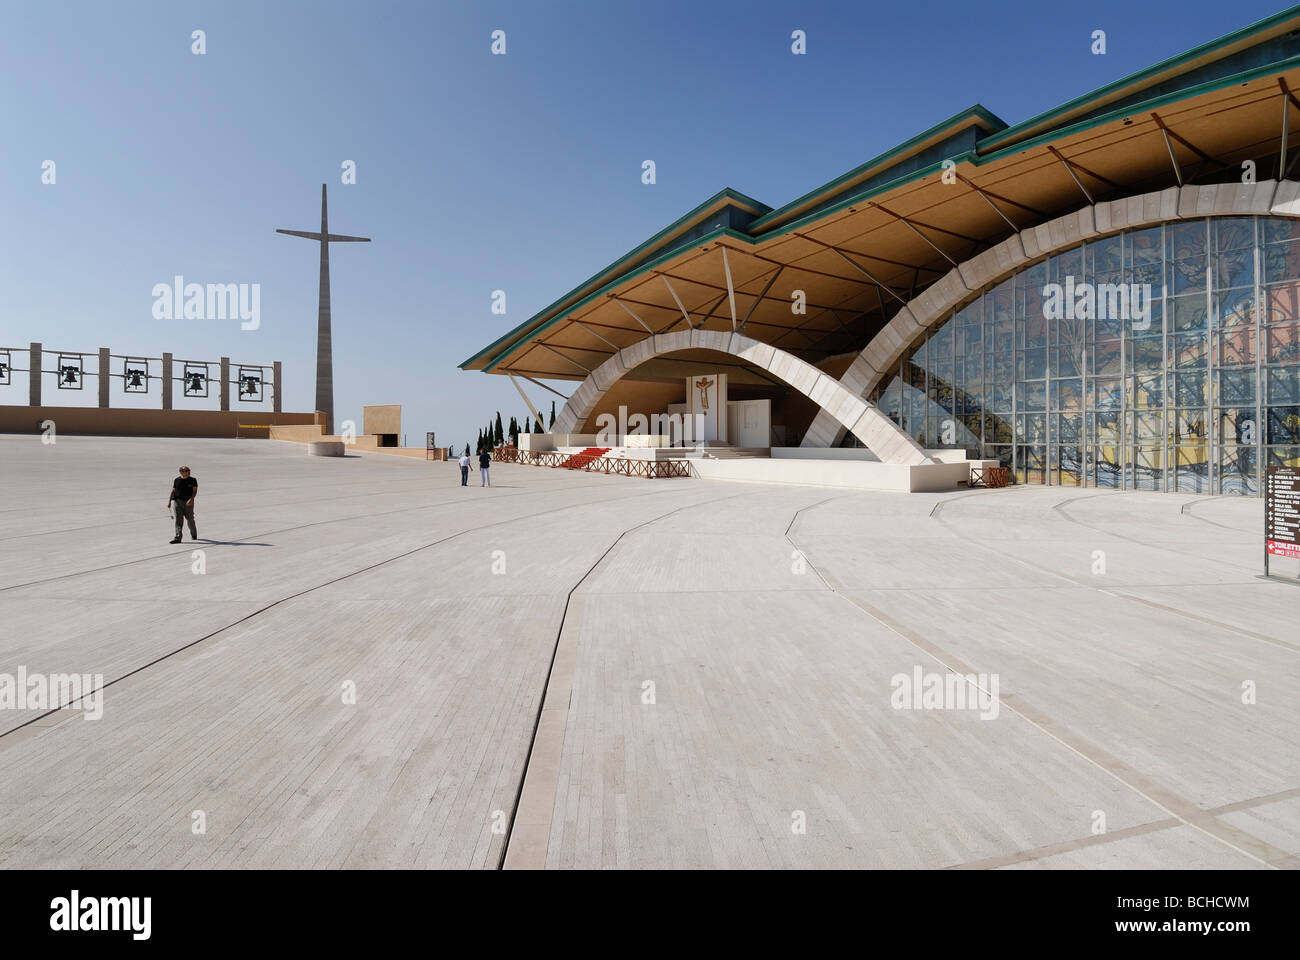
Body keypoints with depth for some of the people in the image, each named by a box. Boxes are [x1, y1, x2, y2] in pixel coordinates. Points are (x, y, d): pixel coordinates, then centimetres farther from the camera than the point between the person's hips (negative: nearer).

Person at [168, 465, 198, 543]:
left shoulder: (193, 480, 1)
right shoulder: (176, 480, 8)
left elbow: (195, 491, -6)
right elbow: (173, 491, 13)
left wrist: (191, 499, -21)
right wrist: (169, 501, 7)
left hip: (188, 503, -1)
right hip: (178, 501, 1)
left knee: (190, 519, 9)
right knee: (178, 519, -7)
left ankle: (194, 534, 31)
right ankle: (178, 538, -12)